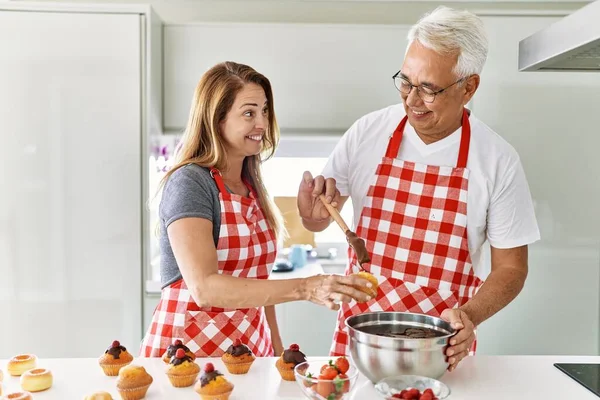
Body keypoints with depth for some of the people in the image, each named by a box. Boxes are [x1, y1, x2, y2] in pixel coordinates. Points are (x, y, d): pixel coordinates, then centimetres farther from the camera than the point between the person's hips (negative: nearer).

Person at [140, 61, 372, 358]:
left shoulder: (252, 184, 6)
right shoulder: (189, 182, -16)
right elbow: (204, 288, -26)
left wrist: (277, 348, 8)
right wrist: (305, 288, -32)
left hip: (251, 347, 6)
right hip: (188, 348, -6)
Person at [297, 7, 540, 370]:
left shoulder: (498, 161, -11)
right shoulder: (366, 133, -7)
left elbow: (511, 266, -3)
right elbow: (319, 222, 4)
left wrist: (469, 316, -19)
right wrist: (313, 215, -18)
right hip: (359, 330, 2)